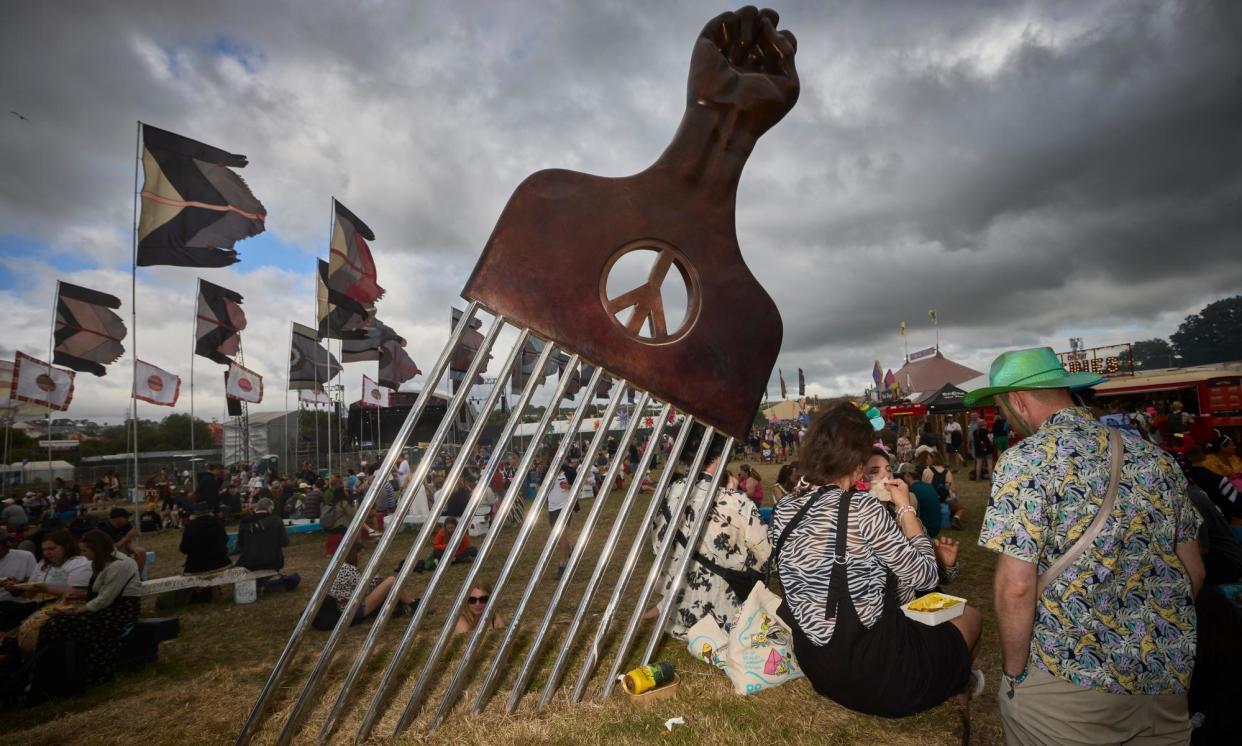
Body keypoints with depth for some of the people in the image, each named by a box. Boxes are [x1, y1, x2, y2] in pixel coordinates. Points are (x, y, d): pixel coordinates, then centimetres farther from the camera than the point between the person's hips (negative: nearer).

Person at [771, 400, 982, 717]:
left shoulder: (783, 510, -5)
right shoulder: (860, 507, -25)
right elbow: (925, 576, -14)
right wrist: (906, 508, -4)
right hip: (877, 674, -6)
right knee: (969, 616, 22)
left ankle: (951, 683, 47)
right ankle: (956, 686, 48)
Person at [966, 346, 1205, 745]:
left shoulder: (1024, 460, -18)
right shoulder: (1153, 454, 3)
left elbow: (1016, 585, -22)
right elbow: (1193, 571, 10)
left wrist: (1013, 672, -8)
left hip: (1076, 679, -6)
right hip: (1170, 681, 6)